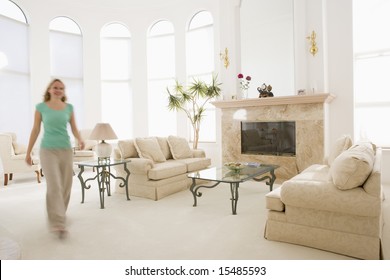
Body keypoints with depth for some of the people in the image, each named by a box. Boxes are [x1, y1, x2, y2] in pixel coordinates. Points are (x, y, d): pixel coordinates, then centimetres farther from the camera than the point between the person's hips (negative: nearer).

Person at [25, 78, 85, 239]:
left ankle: (58, 215, 30)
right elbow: (35, 130, 5)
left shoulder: (69, 108, 8)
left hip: (66, 150, 3)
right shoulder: (41, 107, 2)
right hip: (48, 150, -3)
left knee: (66, 186, 7)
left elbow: (74, 128, 9)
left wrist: (80, 140, -12)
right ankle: (58, 224, -10)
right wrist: (28, 152, 6)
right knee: (54, 186, -13)